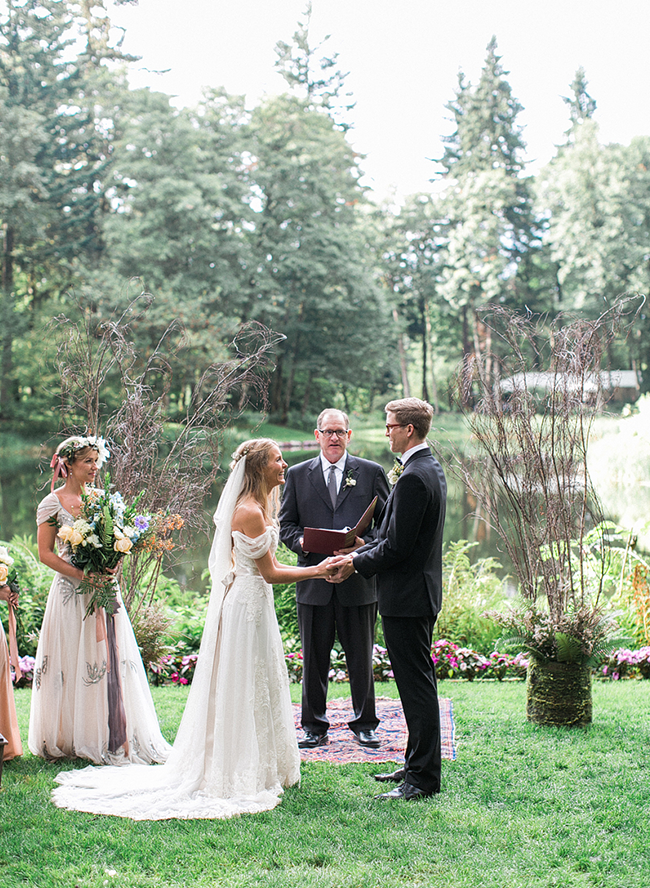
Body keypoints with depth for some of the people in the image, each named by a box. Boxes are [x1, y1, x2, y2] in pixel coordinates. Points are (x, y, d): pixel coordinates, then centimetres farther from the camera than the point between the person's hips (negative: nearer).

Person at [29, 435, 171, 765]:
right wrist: (82, 575, -16)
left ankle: (113, 737, 6)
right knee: (72, 663, 0)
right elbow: (45, 553, -6)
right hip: (71, 591, -4)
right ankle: (67, 739, 10)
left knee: (110, 661, 2)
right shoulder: (53, 502, -4)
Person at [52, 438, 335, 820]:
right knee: (244, 689, -1)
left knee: (254, 687, 16)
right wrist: (317, 571, -12)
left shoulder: (257, 507, 11)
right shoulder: (249, 511, -19)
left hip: (250, 602, 10)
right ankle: (239, 776, 9)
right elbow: (270, 573, -18)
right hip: (248, 605, -10)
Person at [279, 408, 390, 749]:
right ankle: (315, 727, 20)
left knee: (361, 658, 8)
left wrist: (365, 544, -14)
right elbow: (285, 523, 10)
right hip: (314, 580, 1)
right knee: (314, 658, 8)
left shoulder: (371, 472, 6)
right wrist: (300, 541, -12)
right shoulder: (298, 474, 9)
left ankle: (364, 724, 23)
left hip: (359, 581, -1)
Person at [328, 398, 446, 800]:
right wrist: (358, 554, 9)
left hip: (407, 598, -11)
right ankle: (418, 764, 27)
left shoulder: (413, 477, -21)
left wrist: (357, 564, -8)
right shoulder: (430, 468, 13)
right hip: (420, 591, 11)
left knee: (417, 685, -4)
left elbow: (397, 546, -22)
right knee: (417, 682, 17)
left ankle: (423, 778, 3)